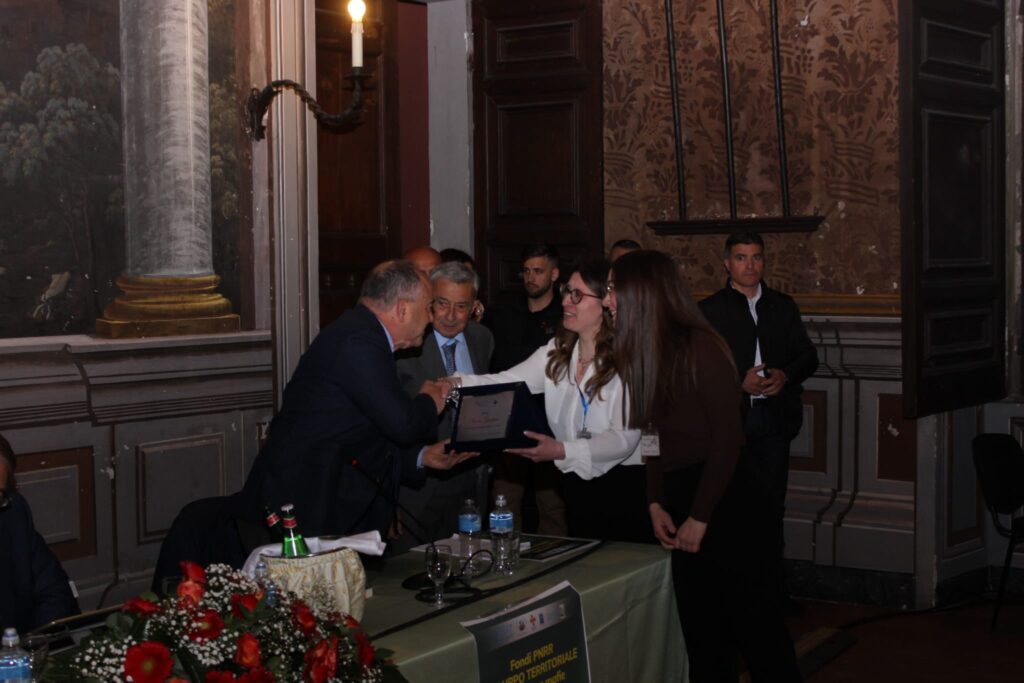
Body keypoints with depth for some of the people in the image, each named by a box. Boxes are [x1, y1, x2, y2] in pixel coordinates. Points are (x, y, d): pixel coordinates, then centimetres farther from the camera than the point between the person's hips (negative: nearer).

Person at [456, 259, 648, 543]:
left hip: (625, 488, -6)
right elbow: (506, 382, -6)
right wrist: (455, 384, -22)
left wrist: (562, 450, -30)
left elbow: (625, 438, -19)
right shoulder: (557, 354, 5)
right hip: (578, 487, 6)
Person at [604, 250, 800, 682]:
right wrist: (655, 503, 0)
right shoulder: (641, 351, 9)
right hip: (679, 501, 8)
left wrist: (700, 517, -14)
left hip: (720, 502, -8)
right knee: (701, 629, 13)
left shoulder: (698, 348, -14)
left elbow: (728, 439, -15)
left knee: (753, 622, 1)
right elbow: (655, 437, 10)